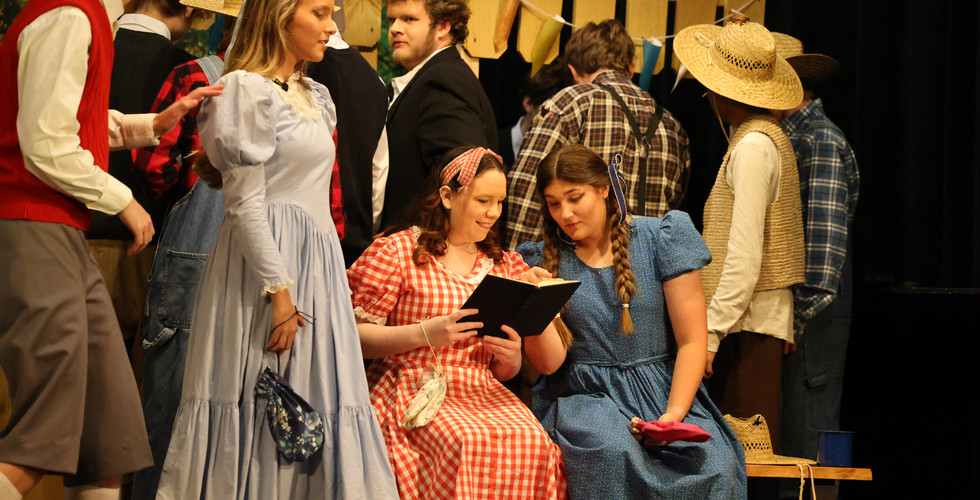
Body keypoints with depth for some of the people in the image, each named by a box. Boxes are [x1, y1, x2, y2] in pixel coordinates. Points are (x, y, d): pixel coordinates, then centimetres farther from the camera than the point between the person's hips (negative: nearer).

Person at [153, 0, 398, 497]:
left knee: (315, 409, 5)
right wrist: (279, 291, -18)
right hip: (265, 261, -8)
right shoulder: (248, 91, -10)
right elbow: (245, 203, -15)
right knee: (257, 405, -5)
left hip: (315, 262, 8)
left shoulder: (314, 96, 16)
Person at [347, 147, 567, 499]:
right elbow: (356, 335, -4)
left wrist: (511, 358, 0)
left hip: (483, 392, 5)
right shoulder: (396, 251, 4)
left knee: (533, 443, -28)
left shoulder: (503, 264, 21)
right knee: (467, 443, -36)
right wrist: (424, 334, -16)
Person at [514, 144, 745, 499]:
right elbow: (550, 361, 1)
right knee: (612, 451, -37)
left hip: (664, 393, 0)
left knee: (717, 467, -31)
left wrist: (673, 415, -14)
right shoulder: (545, 260, 7)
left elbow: (692, 341, 0)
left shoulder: (661, 238, 2)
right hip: (586, 397, 0)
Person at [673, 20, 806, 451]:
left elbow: (744, 256, -18)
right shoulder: (770, 138, 19)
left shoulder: (753, 145, -11)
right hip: (757, 322, 9)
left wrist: (711, 332, -19)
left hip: (747, 326, -9)